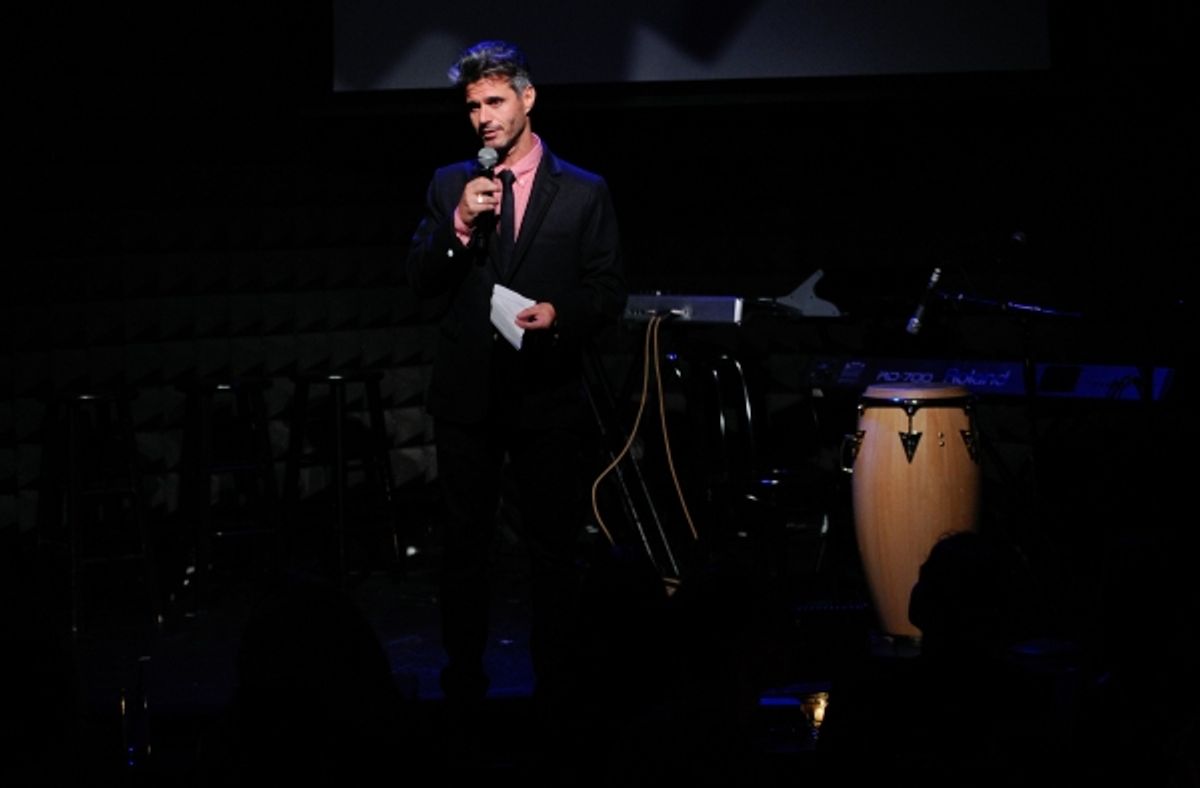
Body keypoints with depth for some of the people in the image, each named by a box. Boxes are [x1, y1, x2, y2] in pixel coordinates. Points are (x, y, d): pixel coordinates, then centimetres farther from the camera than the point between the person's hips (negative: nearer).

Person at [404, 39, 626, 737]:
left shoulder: (584, 193, 1)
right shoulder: (451, 185, 8)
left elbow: (610, 293, 1)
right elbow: (421, 281, 2)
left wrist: (558, 313, -18)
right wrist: (460, 225, -14)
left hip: (547, 397, -2)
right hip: (467, 397, 2)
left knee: (554, 549, 4)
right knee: (465, 548, 8)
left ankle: (553, 687, 13)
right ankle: (463, 686, 18)